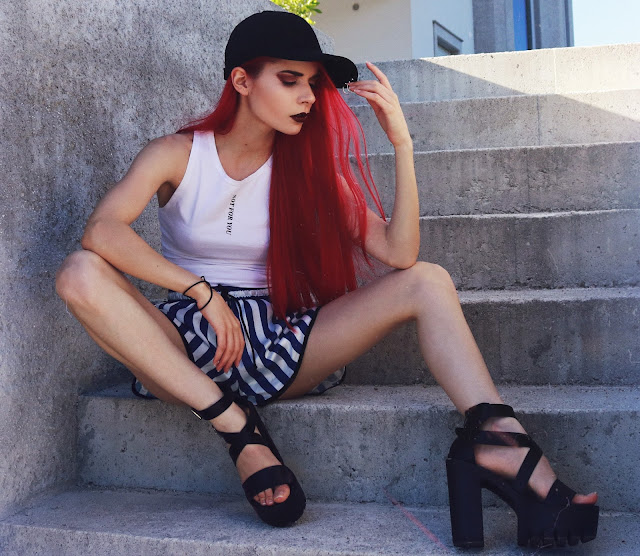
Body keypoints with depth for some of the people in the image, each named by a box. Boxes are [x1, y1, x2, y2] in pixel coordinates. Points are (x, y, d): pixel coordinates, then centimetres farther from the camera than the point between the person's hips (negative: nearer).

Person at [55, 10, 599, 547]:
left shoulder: (307, 165, 5)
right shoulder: (178, 155, -2)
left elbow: (399, 252, -8)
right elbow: (102, 231, -21)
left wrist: (402, 143, -14)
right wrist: (202, 291, -27)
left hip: (278, 348, 3)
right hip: (184, 350, -2)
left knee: (427, 282, -13)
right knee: (80, 274, -30)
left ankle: (498, 440, -36)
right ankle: (238, 428, -31)